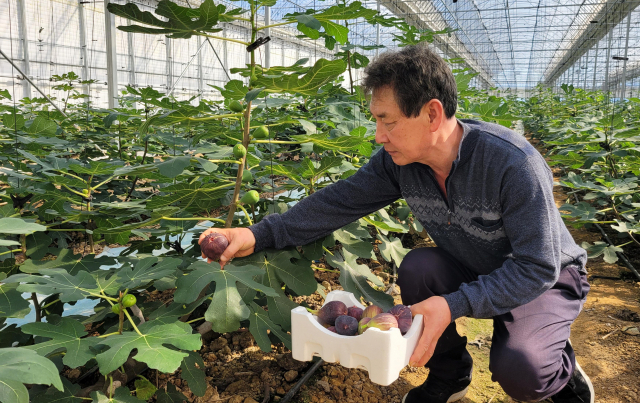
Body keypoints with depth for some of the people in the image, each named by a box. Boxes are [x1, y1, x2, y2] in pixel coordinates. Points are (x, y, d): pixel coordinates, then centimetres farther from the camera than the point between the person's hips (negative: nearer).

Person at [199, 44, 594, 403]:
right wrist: (260, 234, -23)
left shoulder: (513, 163, -34)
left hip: (547, 278, -5)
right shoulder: (398, 161, -17)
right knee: (417, 268, -24)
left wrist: (454, 306, -41)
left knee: (519, 371, -30)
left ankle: (559, 367, 10)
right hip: (473, 271, 5)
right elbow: (340, 200, -13)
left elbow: (537, 268, -31)